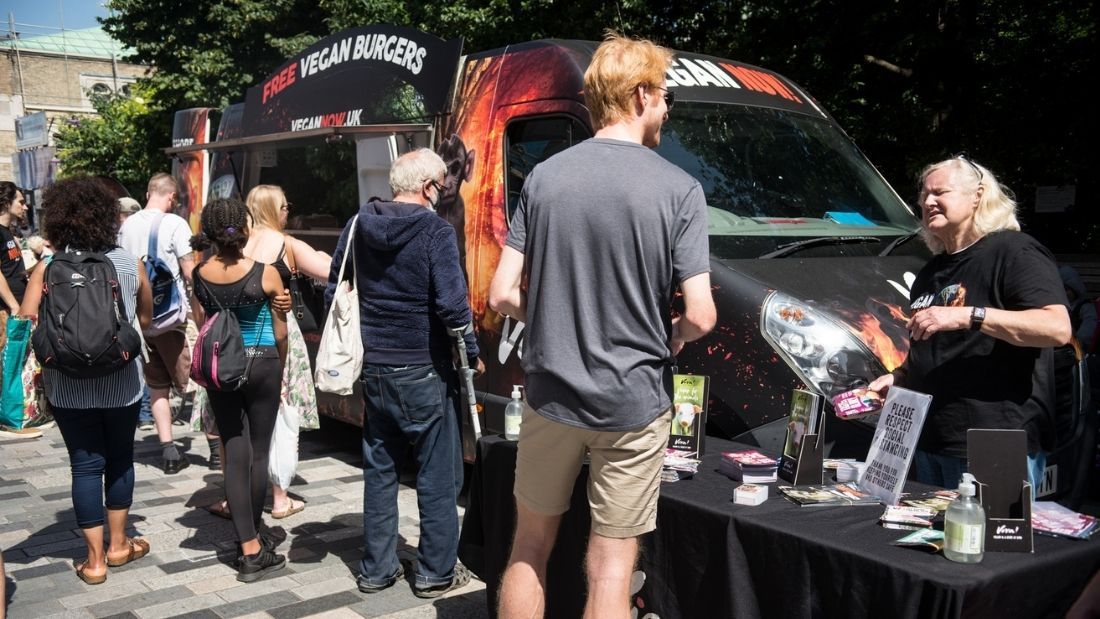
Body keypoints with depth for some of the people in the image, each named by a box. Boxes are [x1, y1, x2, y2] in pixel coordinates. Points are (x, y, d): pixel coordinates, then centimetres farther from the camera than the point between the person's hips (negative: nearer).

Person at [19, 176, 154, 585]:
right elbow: (146, 319, 10)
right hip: (121, 381, 1)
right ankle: (118, 545, 29)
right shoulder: (131, 264, -2)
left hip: (69, 385, -1)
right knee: (120, 458, 16)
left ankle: (95, 560, 12)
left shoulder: (48, 269, -9)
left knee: (86, 465, 6)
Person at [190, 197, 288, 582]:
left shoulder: (200, 275, -5)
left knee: (234, 453, 6)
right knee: (258, 453, 10)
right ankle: (253, 537, 23)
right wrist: (280, 368, 11)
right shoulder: (265, 273, -14)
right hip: (261, 364, -3)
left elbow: (201, 324, 5)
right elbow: (281, 332, -5)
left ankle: (249, 548, 6)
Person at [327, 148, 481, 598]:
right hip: (422, 371, -6)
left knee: (379, 469, 16)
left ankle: (376, 569, 24)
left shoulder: (358, 226, 5)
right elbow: (451, 304, -20)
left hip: (372, 368, 6)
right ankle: (437, 572, 15)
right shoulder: (435, 231, -14)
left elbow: (334, 289, 11)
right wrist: (472, 354, -6)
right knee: (438, 475, 7)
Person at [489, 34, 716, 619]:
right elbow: (699, 316, -14)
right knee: (611, 564, 9)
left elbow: (503, 296, -3)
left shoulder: (544, 177, 0)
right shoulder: (678, 188, -9)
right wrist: (669, 336, 7)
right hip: (633, 404, -3)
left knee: (530, 543, 21)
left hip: (551, 395, 3)